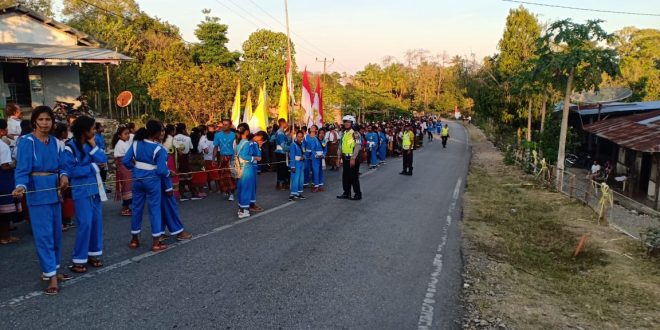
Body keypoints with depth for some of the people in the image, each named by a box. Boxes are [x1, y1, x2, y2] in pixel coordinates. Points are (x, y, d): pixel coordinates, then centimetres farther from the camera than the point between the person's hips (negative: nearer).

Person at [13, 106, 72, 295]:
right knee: (44, 234, -4)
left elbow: (61, 164, 7)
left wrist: (64, 176, -14)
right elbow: (22, 169, -15)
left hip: (54, 190, 6)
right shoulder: (27, 142, -10)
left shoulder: (54, 141, 7)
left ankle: (50, 270, 26)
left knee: (56, 233, 12)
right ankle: (51, 276, 0)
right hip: (38, 192, -6)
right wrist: (21, 186, -33)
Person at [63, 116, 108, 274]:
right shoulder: (70, 147, -11)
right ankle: (78, 260, 1)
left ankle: (93, 254, 21)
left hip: (96, 188, 6)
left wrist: (93, 146, -9)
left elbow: (103, 159, -1)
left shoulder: (92, 142, 8)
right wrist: (92, 167, -11)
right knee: (85, 224, -9)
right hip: (82, 190, -6)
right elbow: (71, 171, -15)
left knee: (97, 222, 9)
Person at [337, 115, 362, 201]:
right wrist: (339, 157, 15)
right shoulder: (344, 134, 13)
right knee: (345, 177, 12)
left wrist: (353, 158, -23)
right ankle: (346, 193, 23)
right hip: (345, 158, 8)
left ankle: (358, 194, 7)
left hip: (353, 159, -8)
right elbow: (341, 146, 18)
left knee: (354, 177, -3)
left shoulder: (355, 134, -12)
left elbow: (358, 146, -19)